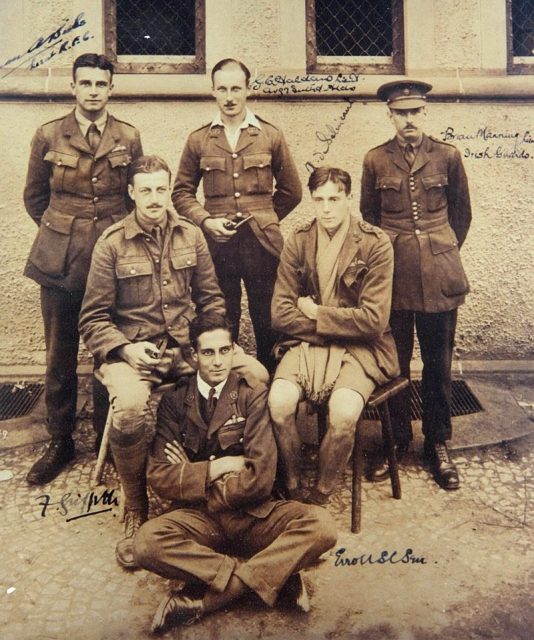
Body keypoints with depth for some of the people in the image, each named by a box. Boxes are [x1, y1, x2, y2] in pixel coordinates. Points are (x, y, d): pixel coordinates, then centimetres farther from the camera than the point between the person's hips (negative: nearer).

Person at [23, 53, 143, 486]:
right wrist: (61, 231, 13)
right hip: (61, 259, 0)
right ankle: (60, 443, 20)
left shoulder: (130, 138, 5)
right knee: (60, 356, 5)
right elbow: (35, 198, 13)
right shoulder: (48, 136, 4)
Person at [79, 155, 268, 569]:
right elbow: (93, 318, 0)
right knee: (129, 408, -35)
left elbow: (211, 297, 13)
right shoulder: (112, 244, -2)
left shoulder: (191, 235, 8)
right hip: (133, 350, -3)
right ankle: (136, 512, -6)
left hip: (188, 347, 3)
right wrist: (125, 348, -17)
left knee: (256, 375, -19)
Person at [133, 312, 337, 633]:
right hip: (199, 518, 0)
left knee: (321, 525, -26)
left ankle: (201, 601, -22)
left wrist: (191, 475, -6)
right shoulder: (174, 400, 4)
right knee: (147, 542, -30)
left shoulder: (253, 394, -1)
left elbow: (261, 478, -10)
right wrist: (216, 467, -10)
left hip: (253, 514, 0)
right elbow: (158, 477, -5)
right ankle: (272, 575, -19)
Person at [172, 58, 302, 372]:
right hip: (217, 244, 1)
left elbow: (291, 191, 14)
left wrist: (262, 219, 9)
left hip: (262, 243, 0)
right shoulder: (198, 140, 8)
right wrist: (205, 220, -5)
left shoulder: (271, 136, 7)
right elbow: (182, 192, 11)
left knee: (269, 323, 5)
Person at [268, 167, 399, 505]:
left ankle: (320, 496, -2)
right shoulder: (298, 242, 3)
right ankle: (291, 488, 1)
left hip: (360, 348, -2)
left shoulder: (376, 244, -7)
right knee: (279, 401, -25)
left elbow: (374, 319, -12)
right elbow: (281, 313, -1)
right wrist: (337, 324, -9)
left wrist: (316, 313, -7)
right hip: (308, 343, 3)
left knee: (344, 413, -29)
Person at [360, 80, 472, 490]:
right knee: (394, 364, 5)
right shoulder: (375, 161, 5)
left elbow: (462, 213, 14)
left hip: (439, 275, 0)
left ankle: (438, 444, 22)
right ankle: (397, 441, 22)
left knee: (438, 364, 7)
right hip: (392, 275, 0)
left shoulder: (448, 156, 4)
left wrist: (445, 252, 13)